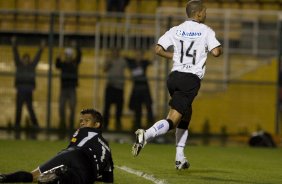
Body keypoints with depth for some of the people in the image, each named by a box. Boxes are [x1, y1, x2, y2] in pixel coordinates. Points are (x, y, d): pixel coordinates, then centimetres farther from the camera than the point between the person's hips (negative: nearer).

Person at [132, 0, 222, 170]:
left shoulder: (176, 30, 10)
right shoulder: (205, 31, -1)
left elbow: (159, 49, 3)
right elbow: (216, 52, -14)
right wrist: (219, 48, 10)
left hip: (175, 76, 6)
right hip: (192, 79, -6)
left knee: (185, 117, 22)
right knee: (172, 120, -10)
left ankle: (180, 159, 19)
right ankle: (146, 135, -36)